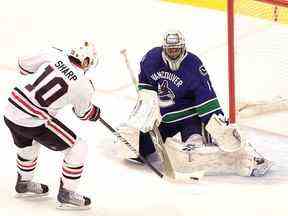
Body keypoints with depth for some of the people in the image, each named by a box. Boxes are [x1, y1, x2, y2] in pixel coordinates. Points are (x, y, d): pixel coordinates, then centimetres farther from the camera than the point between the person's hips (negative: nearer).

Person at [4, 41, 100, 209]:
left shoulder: (53, 55, -3)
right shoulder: (84, 86, -10)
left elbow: (24, 65, 10)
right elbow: (84, 113, 9)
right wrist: (96, 113, 32)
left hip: (11, 112, 6)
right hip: (33, 123, -6)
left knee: (28, 144, 36)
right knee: (78, 148, 7)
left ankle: (24, 184, 55)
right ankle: (66, 194, 15)